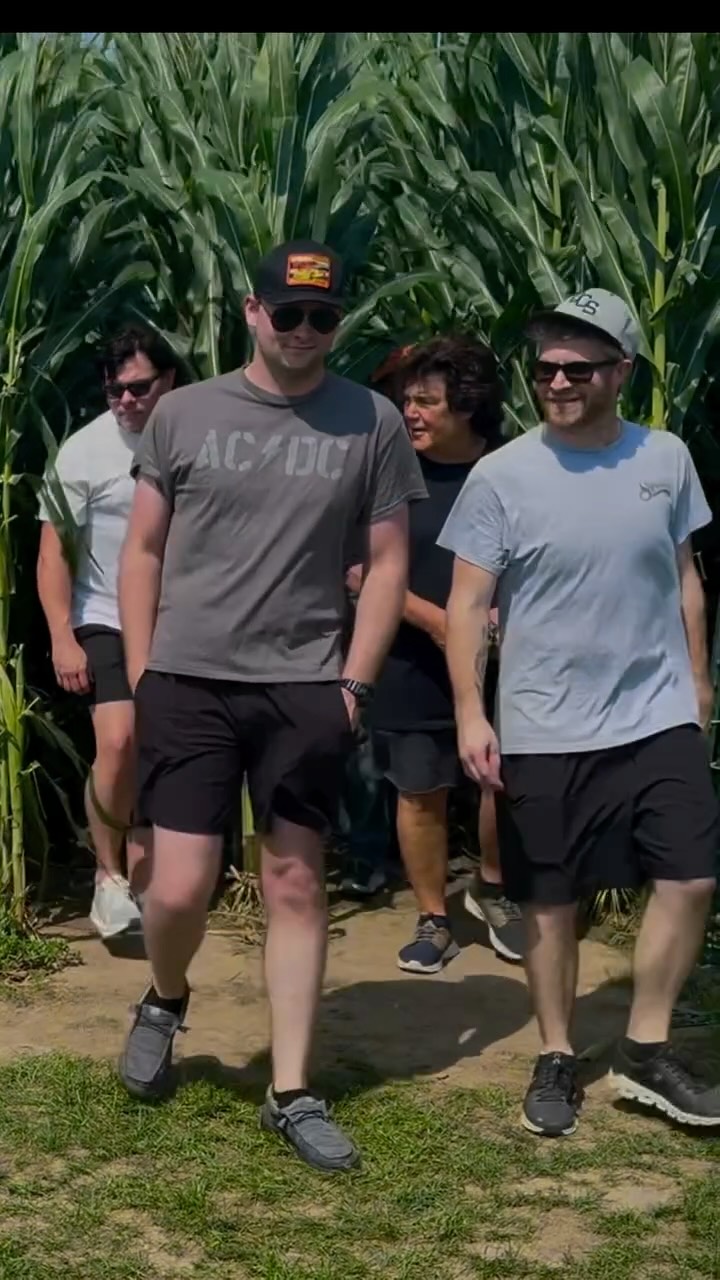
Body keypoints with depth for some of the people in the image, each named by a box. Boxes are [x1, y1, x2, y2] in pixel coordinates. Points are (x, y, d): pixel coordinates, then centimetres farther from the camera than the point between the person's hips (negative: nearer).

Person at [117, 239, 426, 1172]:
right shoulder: (184, 414, 4)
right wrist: (140, 676, 2)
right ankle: (164, 1004, 30)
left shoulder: (372, 424, 3)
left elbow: (389, 562, 5)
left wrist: (353, 683, -2)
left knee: (296, 886, 5)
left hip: (305, 690, 0)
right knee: (180, 889, -4)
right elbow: (143, 550, 8)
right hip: (188, 682, 0)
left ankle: (292, 1094, 15)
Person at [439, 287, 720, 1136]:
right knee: (551, 902, 7)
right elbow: (467, 606, -8)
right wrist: (470, 713, -16)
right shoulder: (501, 477, -9)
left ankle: (645, 1052, 15)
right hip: (545, 731, -3)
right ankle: (556, 1060, 24)